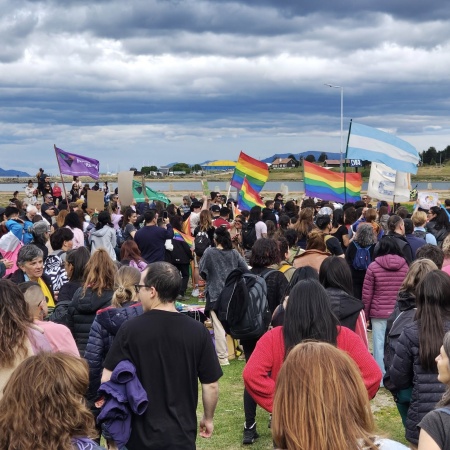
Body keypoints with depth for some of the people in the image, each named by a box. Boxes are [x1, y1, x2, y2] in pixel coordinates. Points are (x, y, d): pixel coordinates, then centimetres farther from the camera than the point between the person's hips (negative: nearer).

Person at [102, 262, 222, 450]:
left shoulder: (131, 329, -13)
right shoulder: (198, 331, -7)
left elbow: (107, 380, -9)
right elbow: (211, 385, -2)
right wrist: (208, 418, 14)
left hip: (140, 434, -1)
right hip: (181, 434, 1)